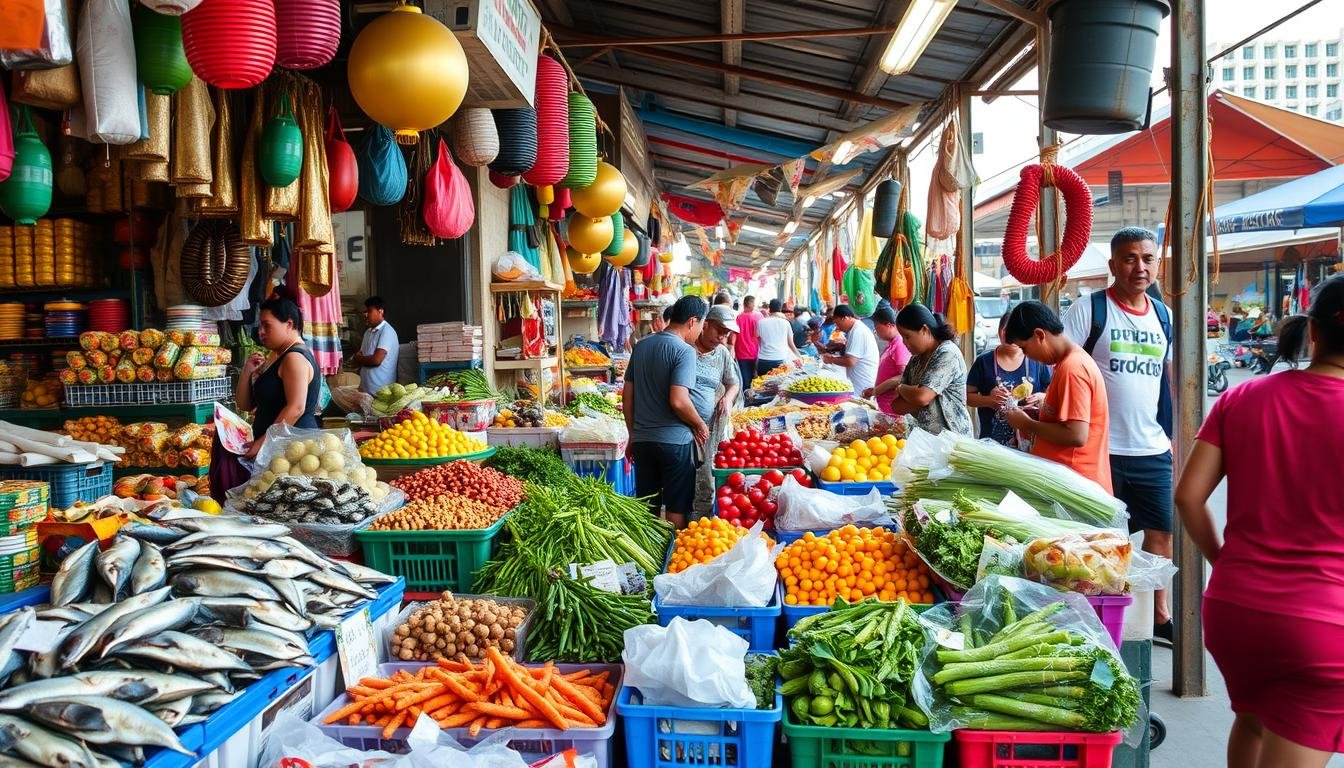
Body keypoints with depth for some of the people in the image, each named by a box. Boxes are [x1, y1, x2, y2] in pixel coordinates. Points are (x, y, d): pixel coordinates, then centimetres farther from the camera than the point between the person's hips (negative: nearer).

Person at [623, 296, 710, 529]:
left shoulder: (641, 346, 8)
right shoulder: (684, 351, -13)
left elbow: (627, 397, 11)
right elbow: (678, 401, -22)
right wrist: (700, 425, -5)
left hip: (642, 440, 6)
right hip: (675, 441, -6)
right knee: (677, 509, 7)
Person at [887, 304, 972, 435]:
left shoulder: (947, 354, -11)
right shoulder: (916, 357, 12)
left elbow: (921, 398, -22)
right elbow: (896, 406, 7)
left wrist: (901, 388, -3)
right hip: (925, 435, 8)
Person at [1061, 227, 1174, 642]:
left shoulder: (1164, 315, 10)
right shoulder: (1088, 309, -7)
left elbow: (1170, 377, 16)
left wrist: (1177, 435, 13)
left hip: (1154, 451, 5)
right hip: (1101, 449, -5)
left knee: (1161, 532, 12)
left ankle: (1159, 616, 28)